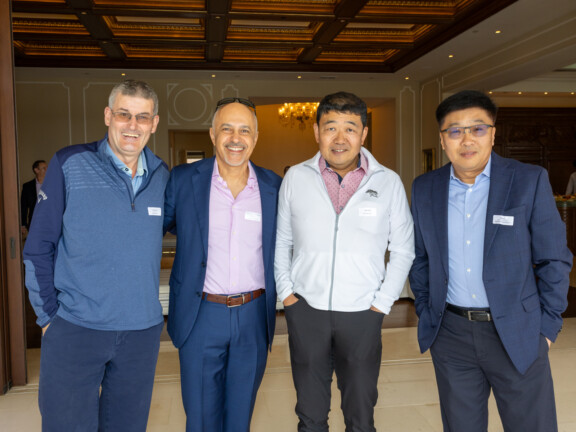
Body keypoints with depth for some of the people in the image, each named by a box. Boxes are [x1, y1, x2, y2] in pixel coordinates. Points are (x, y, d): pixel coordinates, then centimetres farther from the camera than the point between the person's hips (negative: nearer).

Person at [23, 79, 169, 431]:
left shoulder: (163, 177, 2)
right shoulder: (69, 165, -7)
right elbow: (39, 248, -3)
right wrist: (48, 316, -3)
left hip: (142, 331, 3)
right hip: (74, 330, -3)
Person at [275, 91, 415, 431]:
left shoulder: (389, 183, -4)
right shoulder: (295, 178, -1)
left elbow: (403, 249, 2)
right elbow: (281, 242, 7)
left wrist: (382, 304, -2)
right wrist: (285, 292, 1)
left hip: (362, 315, 0)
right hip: (305, 311, 1)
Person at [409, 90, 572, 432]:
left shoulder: (530, 181, -7)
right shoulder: (424, 189, 1)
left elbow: (553, 259, -3)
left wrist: (548, 325, -3)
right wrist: (425, 314, 8)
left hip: (516, 334, -2)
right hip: (450, 334, 3)